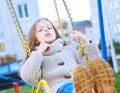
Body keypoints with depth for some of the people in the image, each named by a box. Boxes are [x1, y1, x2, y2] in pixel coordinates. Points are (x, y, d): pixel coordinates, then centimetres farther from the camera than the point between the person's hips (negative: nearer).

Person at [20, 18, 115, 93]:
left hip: (80, 83, 4)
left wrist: (86, 42, 17)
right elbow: (28, 77, 0)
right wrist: (39, 53, 3)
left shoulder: (68, 49, 32)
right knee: (80, 70, -37)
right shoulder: (35, 57, 22)